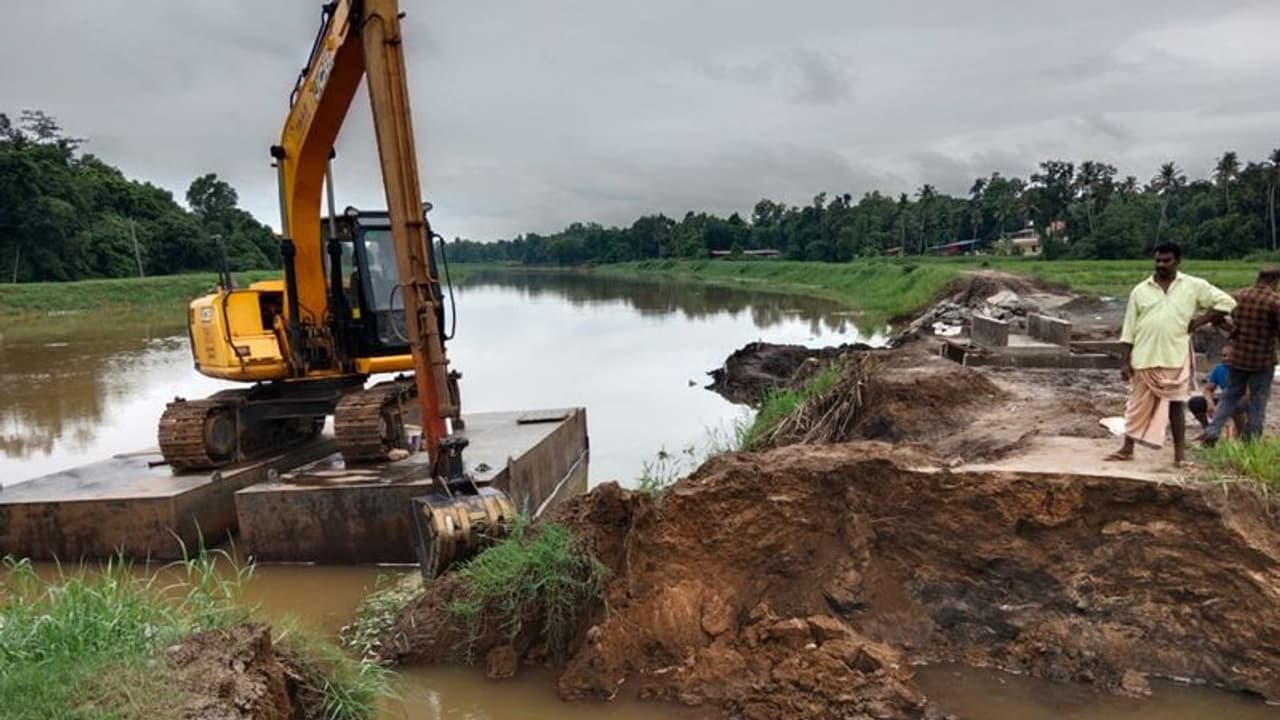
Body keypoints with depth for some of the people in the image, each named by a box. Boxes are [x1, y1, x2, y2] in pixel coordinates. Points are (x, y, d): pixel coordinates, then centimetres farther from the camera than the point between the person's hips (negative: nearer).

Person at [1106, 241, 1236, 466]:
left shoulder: (1194, 286, 2)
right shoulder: (1140, 290, 4)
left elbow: (1226, 302, 3)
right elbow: (1129, 329, 4)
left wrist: (1198, 322, -5)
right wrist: (1125, 362, 0)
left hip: (1176, 358, -1)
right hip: (1144, 359, 1)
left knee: (1176, 404, 6)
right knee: (1137, 405, 7)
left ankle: (1180, 452, 13)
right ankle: (1127, 448, 15)